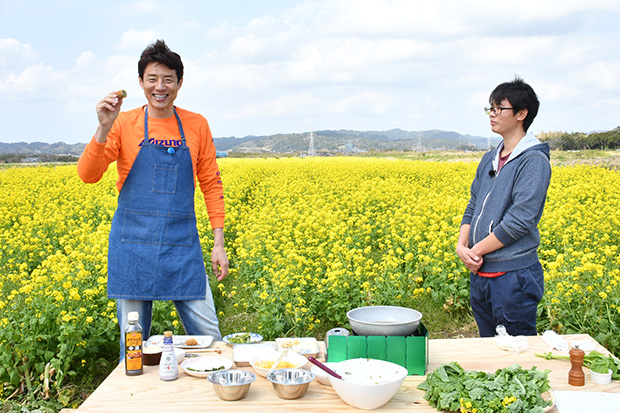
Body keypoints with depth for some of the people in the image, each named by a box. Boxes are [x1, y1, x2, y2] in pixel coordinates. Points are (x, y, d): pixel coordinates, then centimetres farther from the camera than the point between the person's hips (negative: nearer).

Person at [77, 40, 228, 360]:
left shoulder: (197, 125, 6)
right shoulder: (124, 124, 0)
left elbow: (211, 185, 9)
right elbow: (88, 175, -7)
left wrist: (219, 243, 3)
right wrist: (104, 126, -22)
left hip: (181, 244, 1)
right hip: (133, 243, -1)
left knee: (208, 336, 2)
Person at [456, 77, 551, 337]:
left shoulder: (534, 161, -11)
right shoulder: (489, 159, 13)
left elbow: (520, 220, -18)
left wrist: (476, 250, -13)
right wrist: (462, 245, -6)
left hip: (514, 276, -8)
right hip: (480, 274, 8)